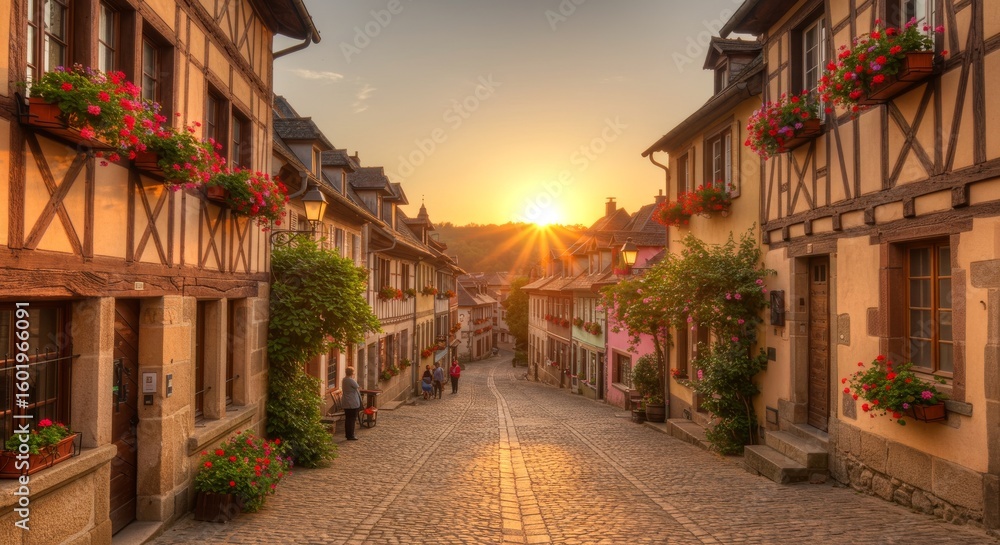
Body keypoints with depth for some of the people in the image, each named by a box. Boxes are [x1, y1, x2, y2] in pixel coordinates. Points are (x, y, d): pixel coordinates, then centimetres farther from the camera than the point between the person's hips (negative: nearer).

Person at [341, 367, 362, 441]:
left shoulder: (344, 380, 9)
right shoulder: (351, 381, -20)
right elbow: (358, 388, -10)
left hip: (345, 403, 9)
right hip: (353, 403, -9)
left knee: (347, 418, 15)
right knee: (352, 419, -2)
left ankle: (347, 434, 22)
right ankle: (350, 436, 1)